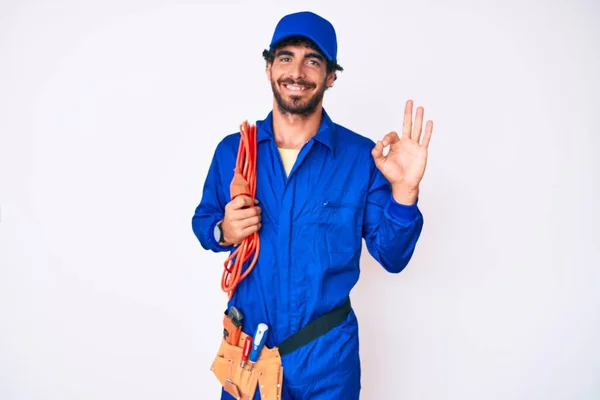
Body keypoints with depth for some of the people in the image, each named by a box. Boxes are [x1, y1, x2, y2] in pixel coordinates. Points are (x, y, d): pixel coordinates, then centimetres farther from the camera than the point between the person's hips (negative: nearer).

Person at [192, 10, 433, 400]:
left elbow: (391, 257, -8)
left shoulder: (363, 157, -11)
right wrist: (222, 232, -13)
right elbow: (203, 220, 9)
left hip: (327, 353, -1)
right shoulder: (232, 149, -4)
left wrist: (404, 191, -24)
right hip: (246, 343, 2)